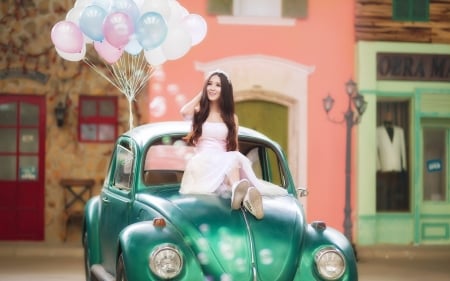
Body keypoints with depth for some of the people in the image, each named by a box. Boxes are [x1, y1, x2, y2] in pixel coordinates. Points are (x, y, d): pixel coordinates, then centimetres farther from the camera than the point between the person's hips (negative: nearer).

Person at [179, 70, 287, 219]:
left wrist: (235, 158, -11)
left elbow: (234, 147, 14)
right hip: (202, 163, -2)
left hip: (227, 161, 2)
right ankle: (244, 194, -68)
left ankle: (238, 190, -72)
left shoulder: (231, 118, 18)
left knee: (233, 158, -37)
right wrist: (201, 94, 8)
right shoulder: (199, 112, 16)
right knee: (229, 160, -36)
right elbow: (184, 112, -9)